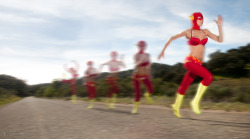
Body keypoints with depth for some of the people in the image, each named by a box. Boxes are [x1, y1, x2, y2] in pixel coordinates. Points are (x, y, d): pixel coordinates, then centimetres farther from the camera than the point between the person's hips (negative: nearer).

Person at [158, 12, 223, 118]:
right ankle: (196, 101, -14)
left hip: (198, 64, 6)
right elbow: (172, 38, 11)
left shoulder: (205, 32, 14)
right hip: (190, 61, -6)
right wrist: (163, 50, 14)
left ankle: (176, 106, 32)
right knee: (209, 77, -25)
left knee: (184, 86, 13)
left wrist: (220, 26, 2)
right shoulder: (188, 32, 0)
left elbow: (220, 40, 11)